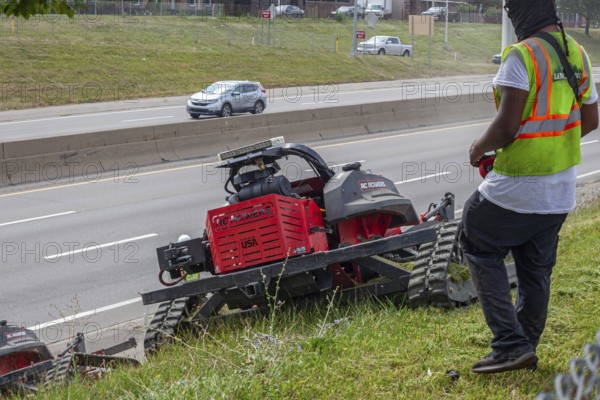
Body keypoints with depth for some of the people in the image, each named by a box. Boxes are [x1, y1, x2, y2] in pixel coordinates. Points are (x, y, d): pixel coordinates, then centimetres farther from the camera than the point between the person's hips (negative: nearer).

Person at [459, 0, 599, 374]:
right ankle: (526, 349, 29)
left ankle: (510, 344, 3)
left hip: (518, 186, -8)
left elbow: (506, 127, -23)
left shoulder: (522, 55, -19)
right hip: (561, 189, 8)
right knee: (537, 270, 18)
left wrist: (480, 148, -4)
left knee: (479, 245, 10)